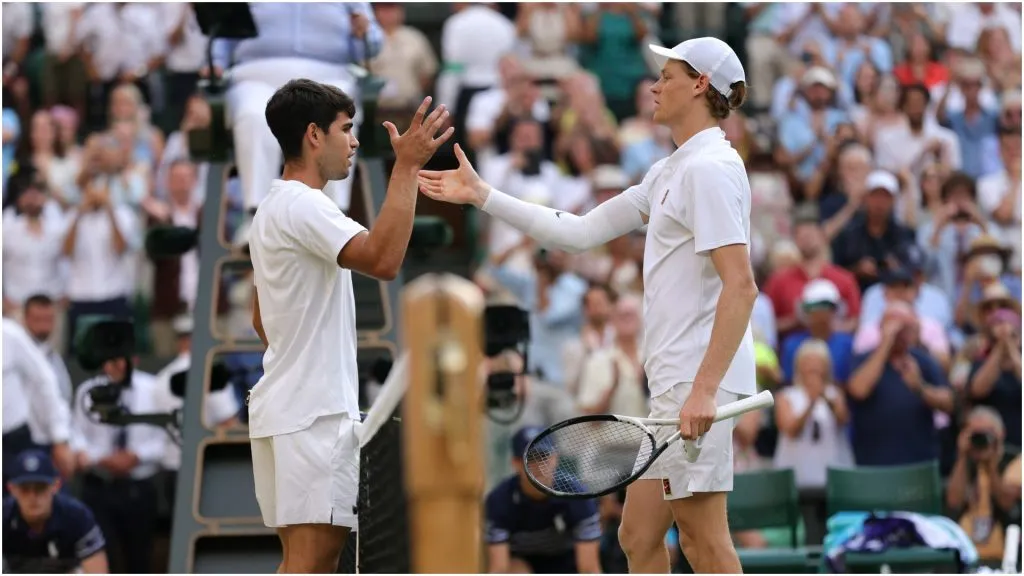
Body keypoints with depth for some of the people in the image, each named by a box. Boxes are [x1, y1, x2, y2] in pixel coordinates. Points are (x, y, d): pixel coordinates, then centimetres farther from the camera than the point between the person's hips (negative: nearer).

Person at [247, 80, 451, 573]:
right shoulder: (302, 205, -14)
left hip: (288, 405, 11)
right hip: (313, 413, -11)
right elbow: (383, 260, -30)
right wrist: (407, 167, -27)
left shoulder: (274, 208, 19)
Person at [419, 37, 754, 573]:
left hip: (697, 384, -10)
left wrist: (704, 388, -26)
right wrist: (483, 196, 22)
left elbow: (740, 286, -20)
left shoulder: (709, 168, -12)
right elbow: (582, 232, 23)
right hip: (669, 386, 10)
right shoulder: (669, 173, 19)